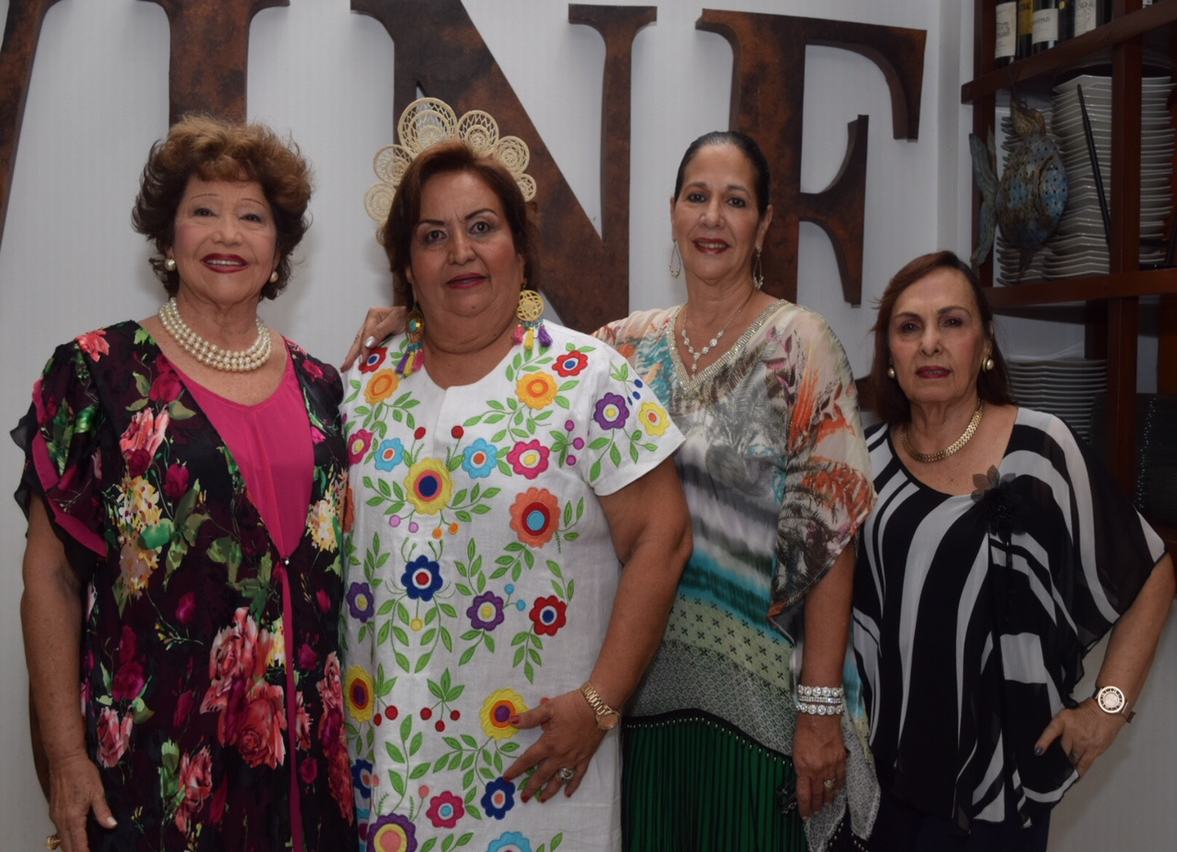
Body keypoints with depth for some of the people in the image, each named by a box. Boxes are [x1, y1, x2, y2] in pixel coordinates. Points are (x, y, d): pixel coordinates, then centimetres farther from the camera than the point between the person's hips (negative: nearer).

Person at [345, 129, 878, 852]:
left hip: (763, 696, -4)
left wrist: (822, 705, -14)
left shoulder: (800, 344, -7)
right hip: (648, 690, 4)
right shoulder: (631, 343, 6)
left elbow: (828, 532, -11)